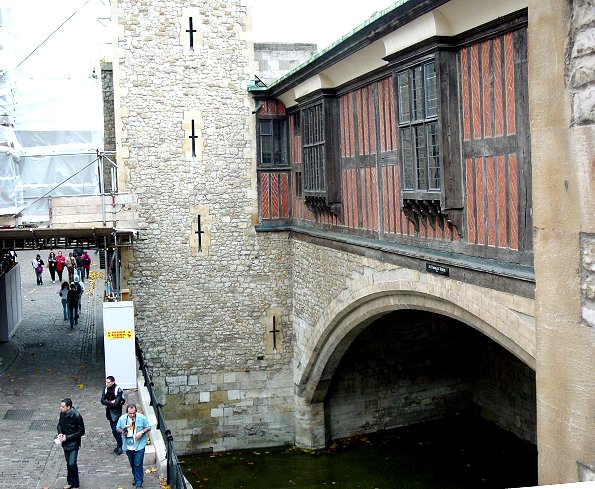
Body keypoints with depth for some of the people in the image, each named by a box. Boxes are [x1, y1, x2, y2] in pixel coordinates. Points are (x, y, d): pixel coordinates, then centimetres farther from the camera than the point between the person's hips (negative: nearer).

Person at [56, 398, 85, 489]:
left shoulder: (76, 416, -24)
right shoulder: (62, 413, -6)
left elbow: (81, 431, -18)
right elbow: (59, 424, 13)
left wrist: (67, 437, -20)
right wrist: (60, 433, -8)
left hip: (73, 443, -6)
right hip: (65, 443, 6)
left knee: (72, 464, -8)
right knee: (68, 463, 17)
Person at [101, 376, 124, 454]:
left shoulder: (118, 390, -18)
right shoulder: (106, 389, 0)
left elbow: (117, 403, -23)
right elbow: (102, 401, -5)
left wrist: (108, 403, -12)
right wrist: (111, 402, -18)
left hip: (116, 412, -6)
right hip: (109, 412, 6)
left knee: (115, 430, -10)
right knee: (114, 429, 14)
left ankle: (120, 446, 3)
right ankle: (119, 444, 27)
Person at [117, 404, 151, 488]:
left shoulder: (142, 418, -12)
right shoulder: (122, 418, -6)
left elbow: (148, 427, -2)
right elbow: (118, 428, 7)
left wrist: (141, 432, -20)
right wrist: (122, 431, -15)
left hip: (139, 445, -3)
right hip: (128, 446, 3)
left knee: (138, 464, -6)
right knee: (132, 464, 19)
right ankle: (136, 478, 39)